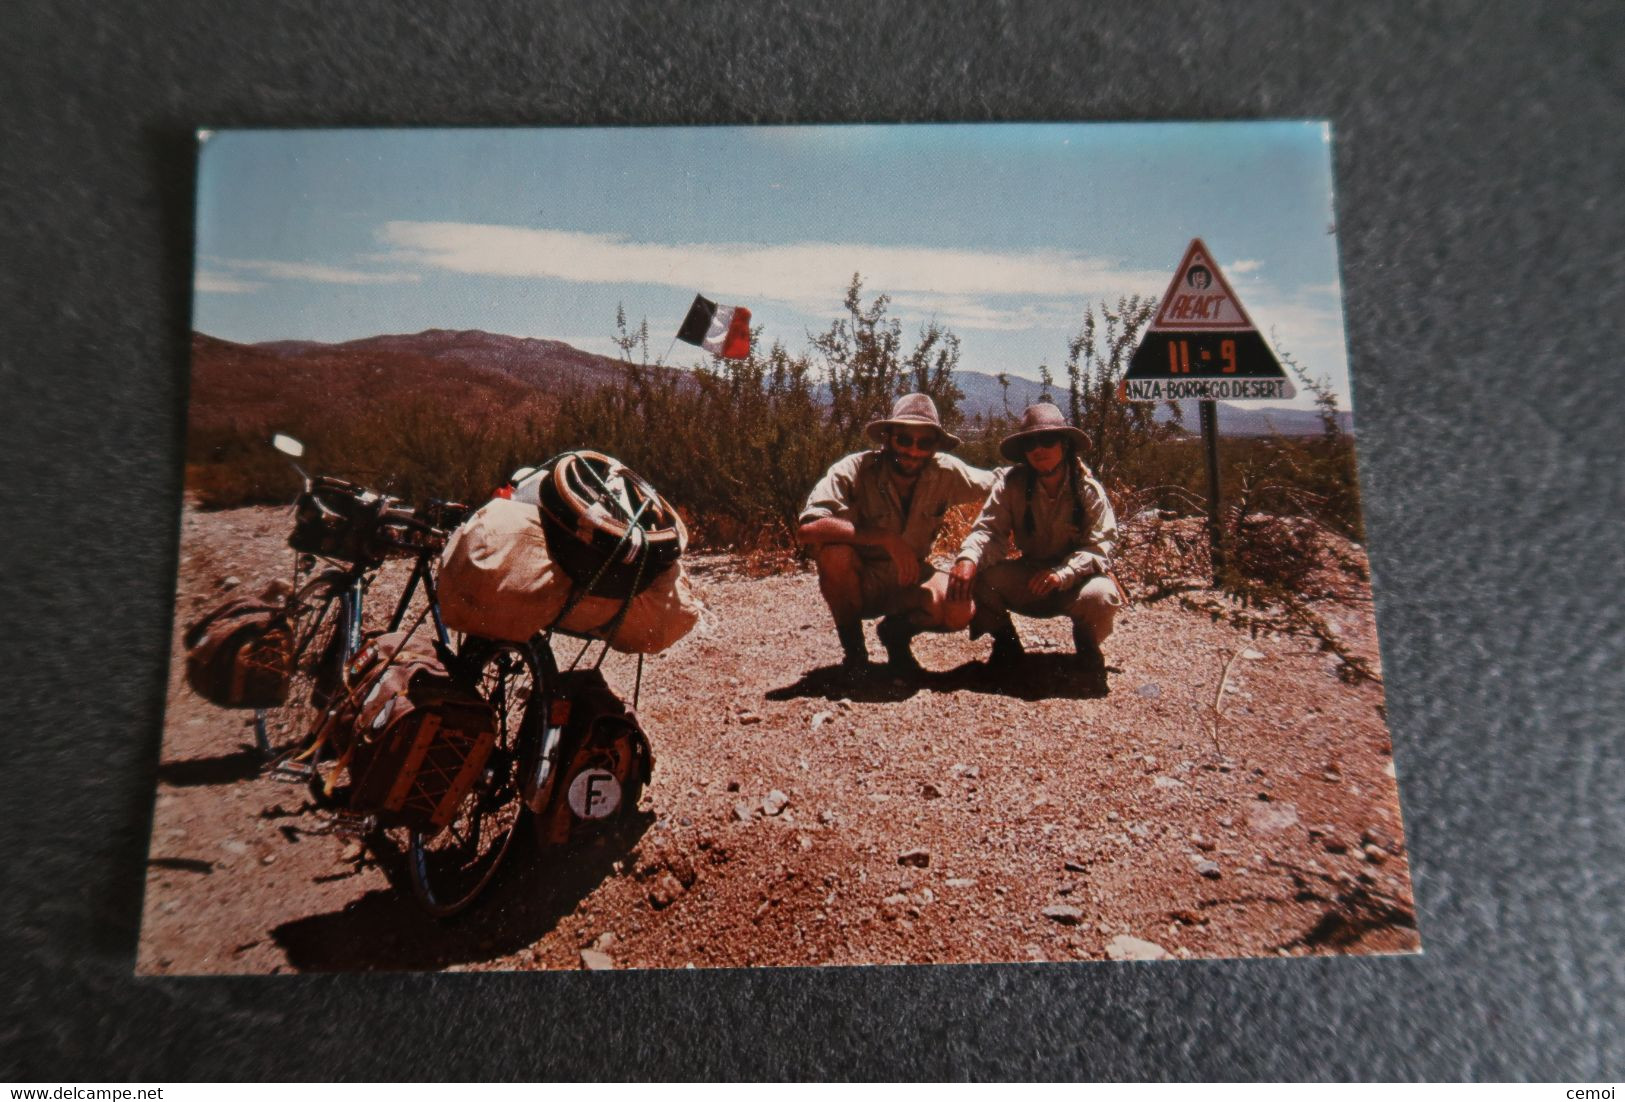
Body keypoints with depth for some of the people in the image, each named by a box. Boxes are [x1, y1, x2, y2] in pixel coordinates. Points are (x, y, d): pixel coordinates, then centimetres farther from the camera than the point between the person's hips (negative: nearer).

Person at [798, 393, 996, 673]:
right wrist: (886, 539, -40)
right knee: (835, 552, -35)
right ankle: (851, 645, -7)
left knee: (960, 610, -26)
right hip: (859, 583, -2)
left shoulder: (945, 473, -11)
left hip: (908, 581, 3)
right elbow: (809, 527, -37)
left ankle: (898, 632, 8)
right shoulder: (854, 470, -23)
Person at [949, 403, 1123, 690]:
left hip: (1075, 583, -1)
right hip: (1028, 580, 2)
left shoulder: (1089, 490, -12)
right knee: (976, 575, -26)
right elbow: (990, 529, -20)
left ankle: (1087, 645, 3)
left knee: (1101, 596, -35)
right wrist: (968, 558, -43)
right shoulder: (1011, 483, -11)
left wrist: (1062, 574, -36)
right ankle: (1005, 641, 4)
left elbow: (1099, 545, -18)